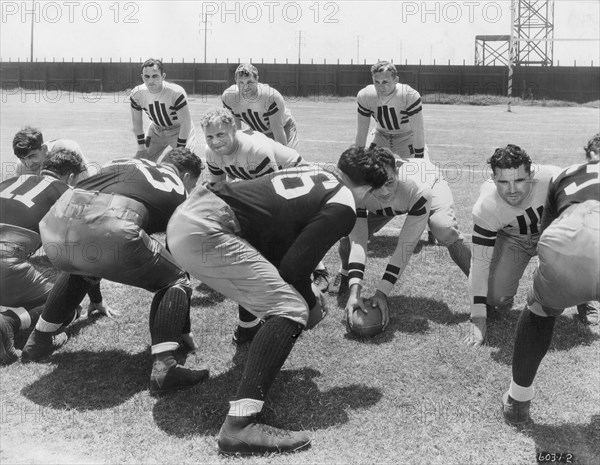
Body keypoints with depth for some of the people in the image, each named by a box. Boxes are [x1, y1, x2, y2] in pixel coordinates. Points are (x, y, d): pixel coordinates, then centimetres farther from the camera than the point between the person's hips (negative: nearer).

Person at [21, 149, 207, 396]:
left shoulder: (123, 162, 36)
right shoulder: (177, 192, 24)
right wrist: (185, 332, 40)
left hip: (56, 224, 6)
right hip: (109, 233, -6)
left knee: (81, 270, 39)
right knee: (174, 281, 16)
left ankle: (37, 342, 45)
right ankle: (164, 368, 0)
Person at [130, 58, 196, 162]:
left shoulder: (176, 93, -31)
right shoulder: (136, 95, -18)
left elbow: (185, 123, -24)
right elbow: (137, 123, -3)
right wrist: (141, 148, -2)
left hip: (179, 130, -4)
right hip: (156, 131, 4)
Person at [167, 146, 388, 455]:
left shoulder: (312, 172, 21)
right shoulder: (342, 208, -3)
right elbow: (294, 266, -8)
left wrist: (306, 292, 33)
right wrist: (312, 306, 12)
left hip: (187, 213, 10)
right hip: (206, 232, -10)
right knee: (291, 310, -10)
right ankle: (239, 426, -20)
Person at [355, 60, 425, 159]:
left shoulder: (410, 96, -30)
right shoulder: (364, 96, -20)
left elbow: (418, 131, -25)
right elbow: (361, 130, -9)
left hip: (406, 137, -3)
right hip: (380, 136, 3)